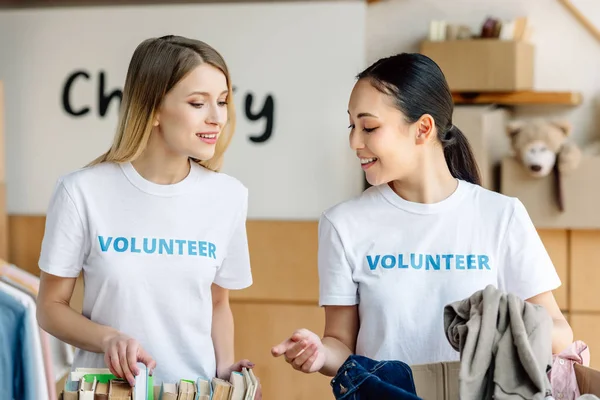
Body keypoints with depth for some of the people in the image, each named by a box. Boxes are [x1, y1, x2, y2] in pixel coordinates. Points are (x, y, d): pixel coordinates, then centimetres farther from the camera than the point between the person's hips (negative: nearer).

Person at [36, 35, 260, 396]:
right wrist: (107, 337, -18)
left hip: (196, 388, 2)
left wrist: (224, 368, -5)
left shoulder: (229, 196, -1)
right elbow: (52, 307, -2)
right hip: (106, 388, -2)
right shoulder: (83, 192, -9)